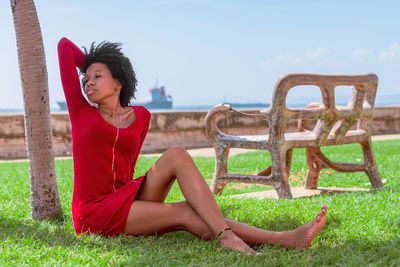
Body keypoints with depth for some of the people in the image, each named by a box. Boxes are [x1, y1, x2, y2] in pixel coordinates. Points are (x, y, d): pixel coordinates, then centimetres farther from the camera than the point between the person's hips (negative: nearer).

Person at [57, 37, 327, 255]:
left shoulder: (140, 117, 12)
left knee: (177, 154, -21)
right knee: (186, 212, -23)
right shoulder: (81, 110, 3)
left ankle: (227, 236, -35)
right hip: (95, 214, -4)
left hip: (124, 202, 4)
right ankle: (282, 240, -33)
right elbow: (64, 45, 5)